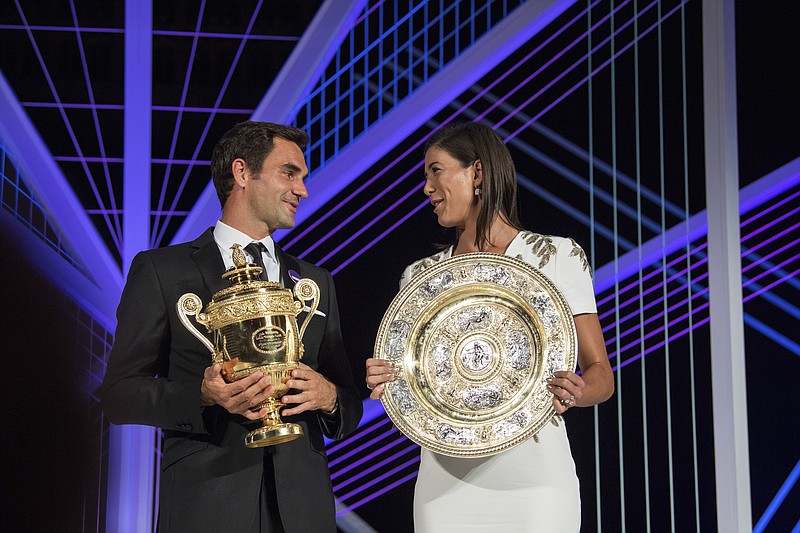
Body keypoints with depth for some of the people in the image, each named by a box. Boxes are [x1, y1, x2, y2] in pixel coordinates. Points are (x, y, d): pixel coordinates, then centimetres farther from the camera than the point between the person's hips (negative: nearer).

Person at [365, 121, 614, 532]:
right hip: (447, 480, 3)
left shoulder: (557, 256, 1)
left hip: (533, 475, -3)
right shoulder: (419, 276, 11)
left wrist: (575, 392, -22)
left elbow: (601, 374, 0)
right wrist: (387, 385, -8)